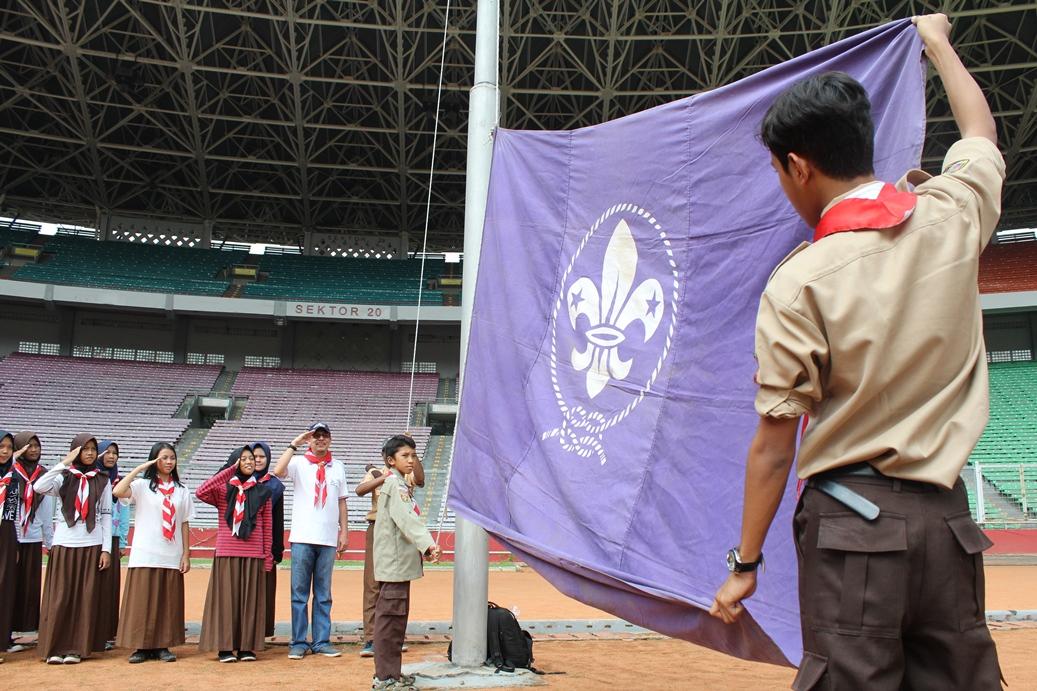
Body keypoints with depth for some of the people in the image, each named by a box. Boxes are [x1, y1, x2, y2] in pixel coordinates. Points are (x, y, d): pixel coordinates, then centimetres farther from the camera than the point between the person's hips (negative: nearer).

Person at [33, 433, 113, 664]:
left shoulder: (102, 480, 8)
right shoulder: (64, 477, 4)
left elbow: (106, 515, 6)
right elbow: (38, 487, -17)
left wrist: (106, 549, -1)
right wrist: (65, 463, -16)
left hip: (91, 545, 1)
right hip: (64, 544, -1)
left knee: (86, 598, 1)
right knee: (59, 597, -1)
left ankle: (76, 648, 7)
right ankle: (54, 647, 6)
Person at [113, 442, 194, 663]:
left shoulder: (181, 491, 11)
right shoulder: (142, 485, 2)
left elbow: (185, 524, 9)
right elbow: (117, 491, -18)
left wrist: (186, 555, 3)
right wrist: (139, 468, -15)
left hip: (172, 557, 3)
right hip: (145, 555, -3)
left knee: (168, 603, 4)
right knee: (142, 601, -2)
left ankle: (163, 646, 11)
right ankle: (141, 647, 5)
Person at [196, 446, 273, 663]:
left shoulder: (262, 491, 9)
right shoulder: (223, 489, 4)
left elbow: (268, 525, 7)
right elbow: (200, 492, -17)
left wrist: (267, 556, 1)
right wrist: (230, 471, -14)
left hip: (254, 555, 1)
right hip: (226, 555, -1)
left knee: (250, 600, 2)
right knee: (226, 599, 0)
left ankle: (246, 647, 8)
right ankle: (225, 647, 5)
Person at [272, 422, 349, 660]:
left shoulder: (338, 467, 13)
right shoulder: (299, 462, 3)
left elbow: (341, 502, 14)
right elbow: (278, 471, -18)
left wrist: (344, 531, 7)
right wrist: (294, 444, -14)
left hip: (328, 539, 3)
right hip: (302, 538, -3)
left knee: (324, 594, 7)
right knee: (299, 593, 1)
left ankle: (322, 642, 12)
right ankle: (298, 642, 7)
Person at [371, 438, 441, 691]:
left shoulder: (397, 483, 20)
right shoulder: (395, 483, -11)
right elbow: (407, 518, -24)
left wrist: (424, 547, 12)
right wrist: (428, 545, -34)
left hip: (395, 562, 11)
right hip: (394, 562, -11)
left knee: (395, 616, 15)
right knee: (390, 616, -8)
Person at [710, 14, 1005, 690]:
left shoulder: (797, 285, -12)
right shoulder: (952, 217, 0)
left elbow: (774, 443, -9)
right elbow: (982, 132, 25)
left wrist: (745, 563, 2)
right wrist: (937, 41, 41)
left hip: (852, 522, -5)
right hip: (948, 518, 5)